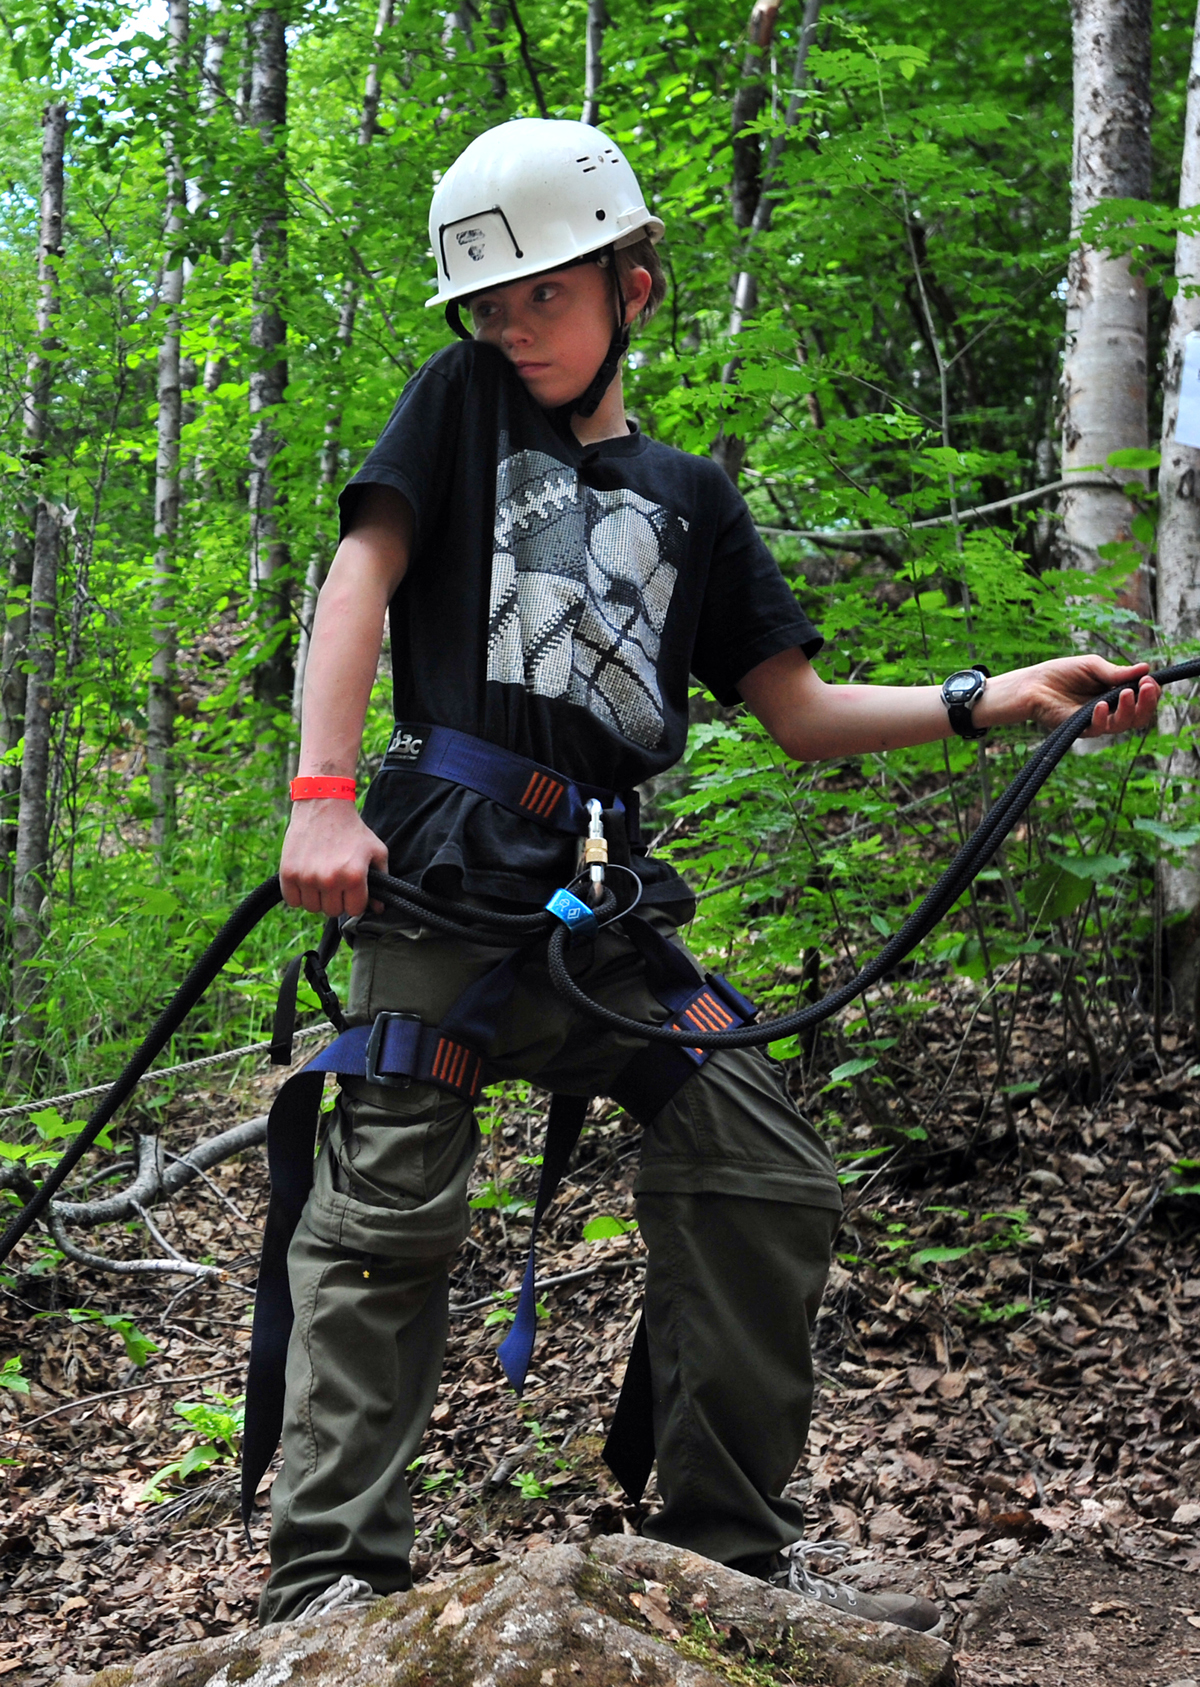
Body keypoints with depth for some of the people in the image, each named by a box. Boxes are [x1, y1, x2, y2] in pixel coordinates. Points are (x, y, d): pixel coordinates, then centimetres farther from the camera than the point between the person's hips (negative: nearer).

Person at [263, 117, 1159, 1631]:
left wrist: (989, 702, 3)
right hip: (445, 866, -4)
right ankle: (331, 1581, -5)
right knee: (389, 1210, -10)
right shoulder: (463, 404, 12)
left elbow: (799, 714, 18)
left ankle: (729, 1546, 7)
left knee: (770, 1177, -4)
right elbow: (363, 571, -1)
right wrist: (321, 798, -15)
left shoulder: (688, 496, 20)